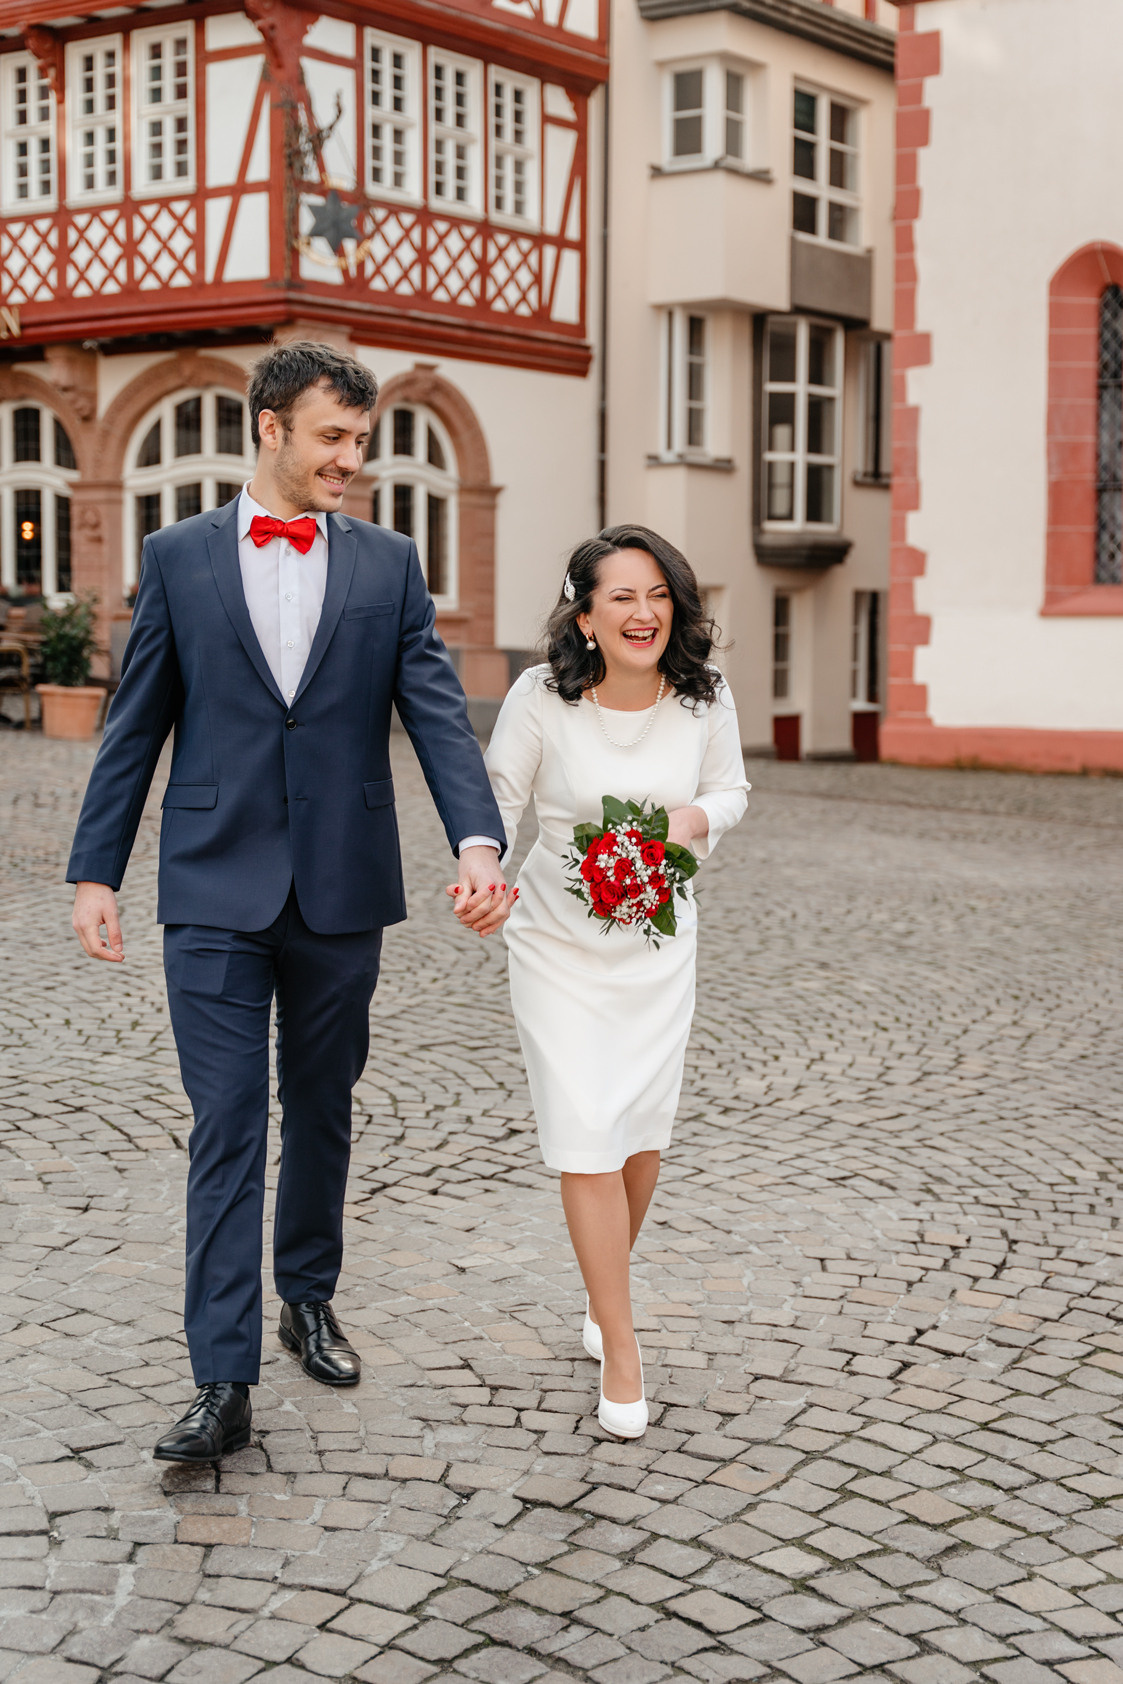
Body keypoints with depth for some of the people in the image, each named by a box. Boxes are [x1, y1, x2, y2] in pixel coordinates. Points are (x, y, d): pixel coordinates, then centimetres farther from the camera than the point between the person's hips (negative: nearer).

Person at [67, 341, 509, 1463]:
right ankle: (223, 1384, -2)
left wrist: (478, 841, -19)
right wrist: (94, 873, 1)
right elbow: (134, 728, 4)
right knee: (227, 1129, -4)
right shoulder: (178, 557, 2)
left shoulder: (388, 564, 5)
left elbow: (437, 712, -4)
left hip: (341, 891, 2)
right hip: (215, 890, -2)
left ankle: (308, 1299, 35)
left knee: (321, 1113, 15)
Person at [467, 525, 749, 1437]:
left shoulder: (704, 697, -10)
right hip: (560, 943, -3)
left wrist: (697, 818, -15)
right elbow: (499, 801, -7)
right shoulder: (542, 697, -17)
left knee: (644, 1133, 11)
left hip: (658, 942, 3)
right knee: (588, 1140, -7)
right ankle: (621, 1349, 6)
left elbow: (731, 789, 6)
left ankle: (604, 1289, 40)